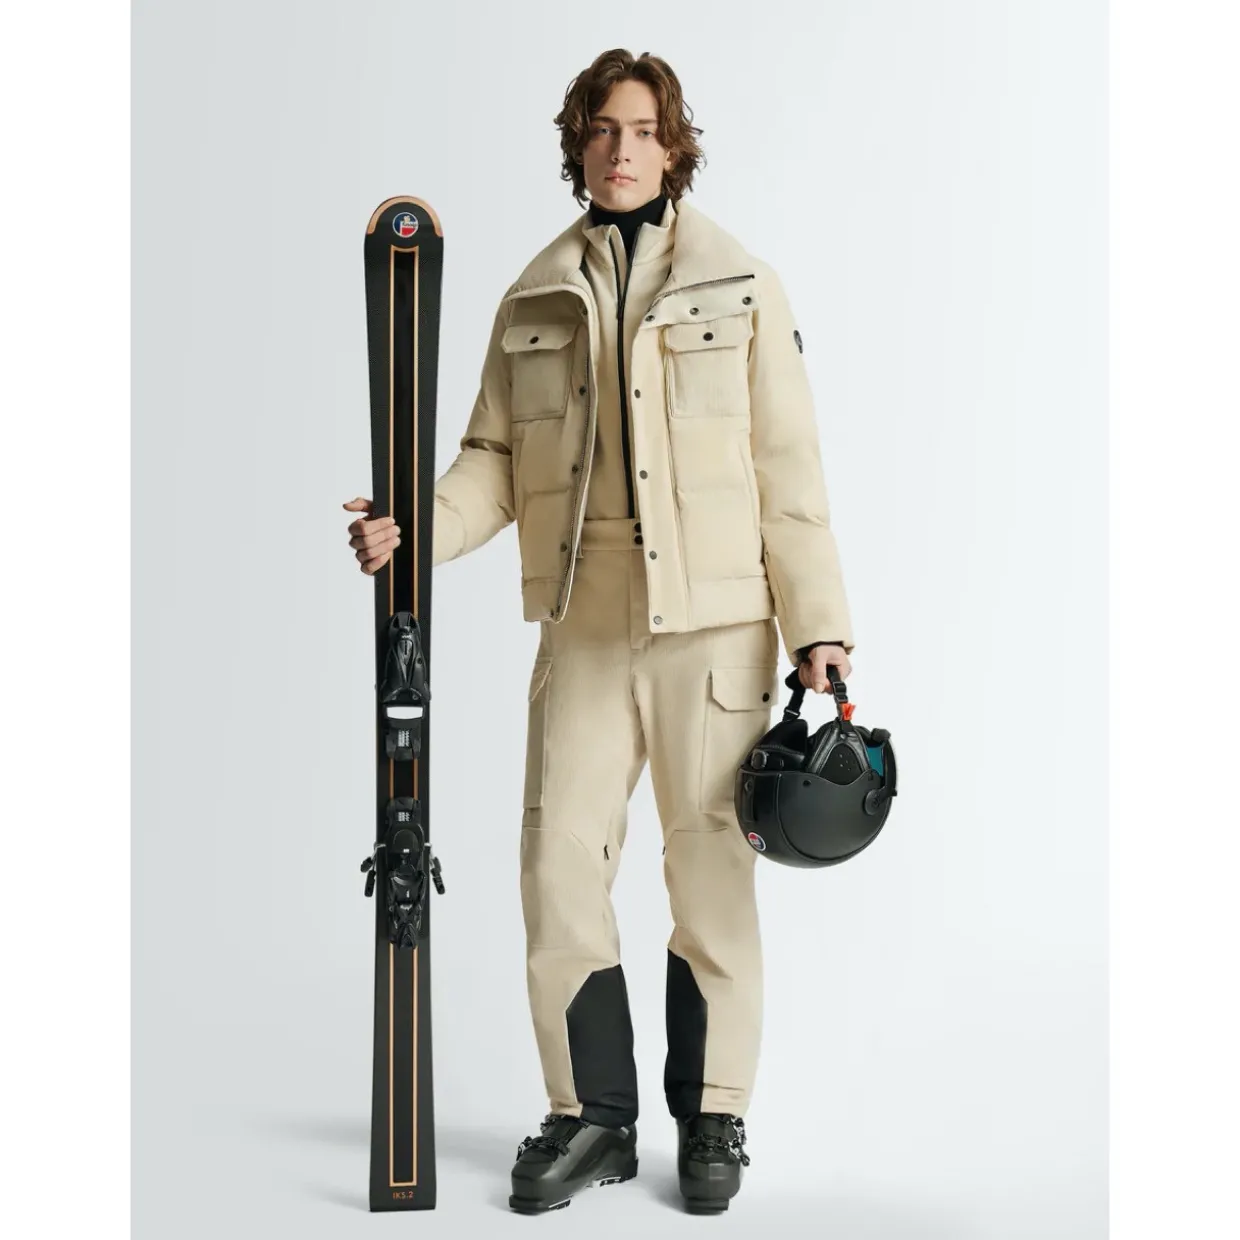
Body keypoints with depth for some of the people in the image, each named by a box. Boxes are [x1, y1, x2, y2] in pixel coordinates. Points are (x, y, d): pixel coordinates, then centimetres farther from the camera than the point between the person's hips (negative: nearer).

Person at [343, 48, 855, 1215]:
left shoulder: (738, 283, 4)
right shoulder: (536, 298, 11)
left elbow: (787, 466, 0)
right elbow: (497, 458, 9)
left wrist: (818, 627, -5)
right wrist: (414, 526, -10)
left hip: (714, 624, -2)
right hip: (584, 627, 3)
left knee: (711, 872, 3)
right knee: (559, 862, 0)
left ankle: (711, 1116, 20)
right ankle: (592, 1115, 17)